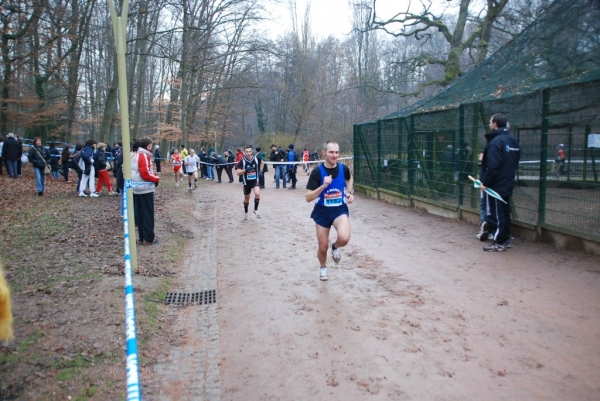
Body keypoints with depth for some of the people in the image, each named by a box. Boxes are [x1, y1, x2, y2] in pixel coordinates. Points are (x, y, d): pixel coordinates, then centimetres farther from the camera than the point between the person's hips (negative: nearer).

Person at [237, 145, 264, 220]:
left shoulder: (256, 159, -8)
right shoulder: (242, 161, -15)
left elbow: (262, 162, 16)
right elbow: (238, 173, -19)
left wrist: (260, 170, 5)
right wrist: (245, 170, -35)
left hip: (255, 181, 0)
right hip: (246, 182, 0)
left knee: (257, 194, -25)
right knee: (246, 199, 14)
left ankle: (256, 210, -3)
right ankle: (245, 212, 39)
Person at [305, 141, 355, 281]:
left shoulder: (343, 168, -7)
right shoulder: (317, 172, -17)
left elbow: (349, 179, 19)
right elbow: (308, 198, -19)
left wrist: (350, 192, 3)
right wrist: (323, 186, -31)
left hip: (340, 210, 1)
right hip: (322, 211, -1)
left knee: (344, 238, -27)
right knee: (323, 247, 8)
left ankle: (335, 247, 11)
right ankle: (323, 267, 42)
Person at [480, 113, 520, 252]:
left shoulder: (496, 141, -18)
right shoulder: (513, 140, 10)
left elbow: (493, 166, -23)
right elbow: (515, 162, 16)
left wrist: (485, 182, -16)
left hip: (496, 184, -9)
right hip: (507, 183, 9)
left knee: (497, 214, -3)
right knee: (505, 213, 15)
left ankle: (499, 243, 2)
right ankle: (505, 239, 22)